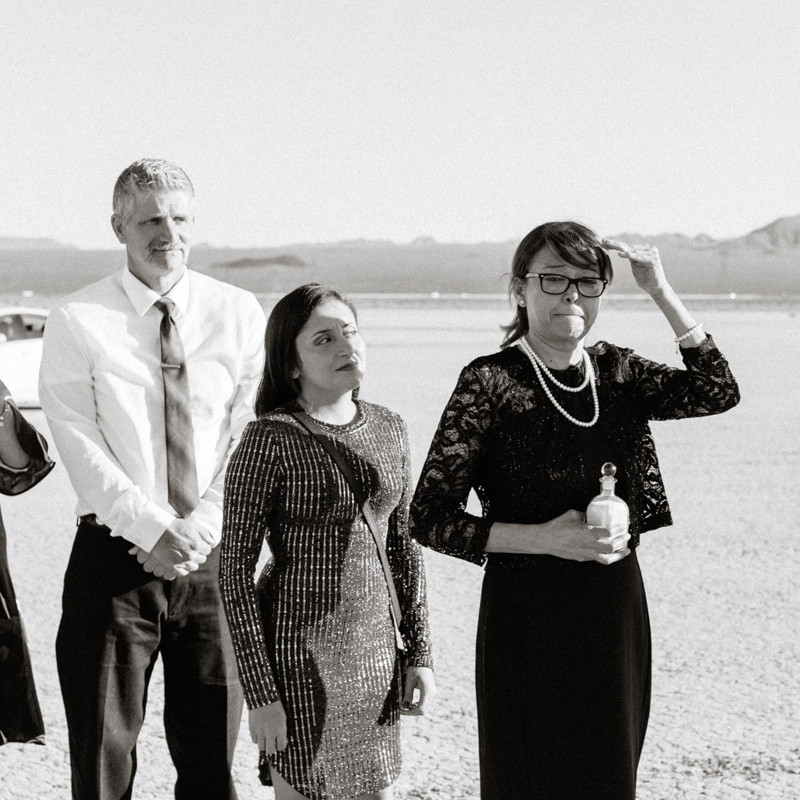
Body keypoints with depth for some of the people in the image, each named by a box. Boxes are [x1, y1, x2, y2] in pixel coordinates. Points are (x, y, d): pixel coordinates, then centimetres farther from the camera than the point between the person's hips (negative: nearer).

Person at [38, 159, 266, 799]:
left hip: (214, 553, 2)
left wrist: (202, 525, -12)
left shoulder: (239, 314, 5)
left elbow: (250, 437, 0)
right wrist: (155, 530, -16)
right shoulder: (78, 321, -3)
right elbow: (82, 447, -8)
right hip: (117, 555, -2)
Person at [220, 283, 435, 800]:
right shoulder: (272, 439, -12)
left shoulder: (388, 429, 6)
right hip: (301, 652, -5)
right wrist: (260, 693, -14)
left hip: (376, 650, 6)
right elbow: (236, 571, -12)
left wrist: (420, 653, 9)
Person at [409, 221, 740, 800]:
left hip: (617, 606, 5)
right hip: (528, 612, -5)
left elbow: (718, 393, -8)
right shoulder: (491, 382, -9)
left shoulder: (616, 371, 6)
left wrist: (662, 294, -11)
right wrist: (543, 538, -20)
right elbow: (430, 517, -11)